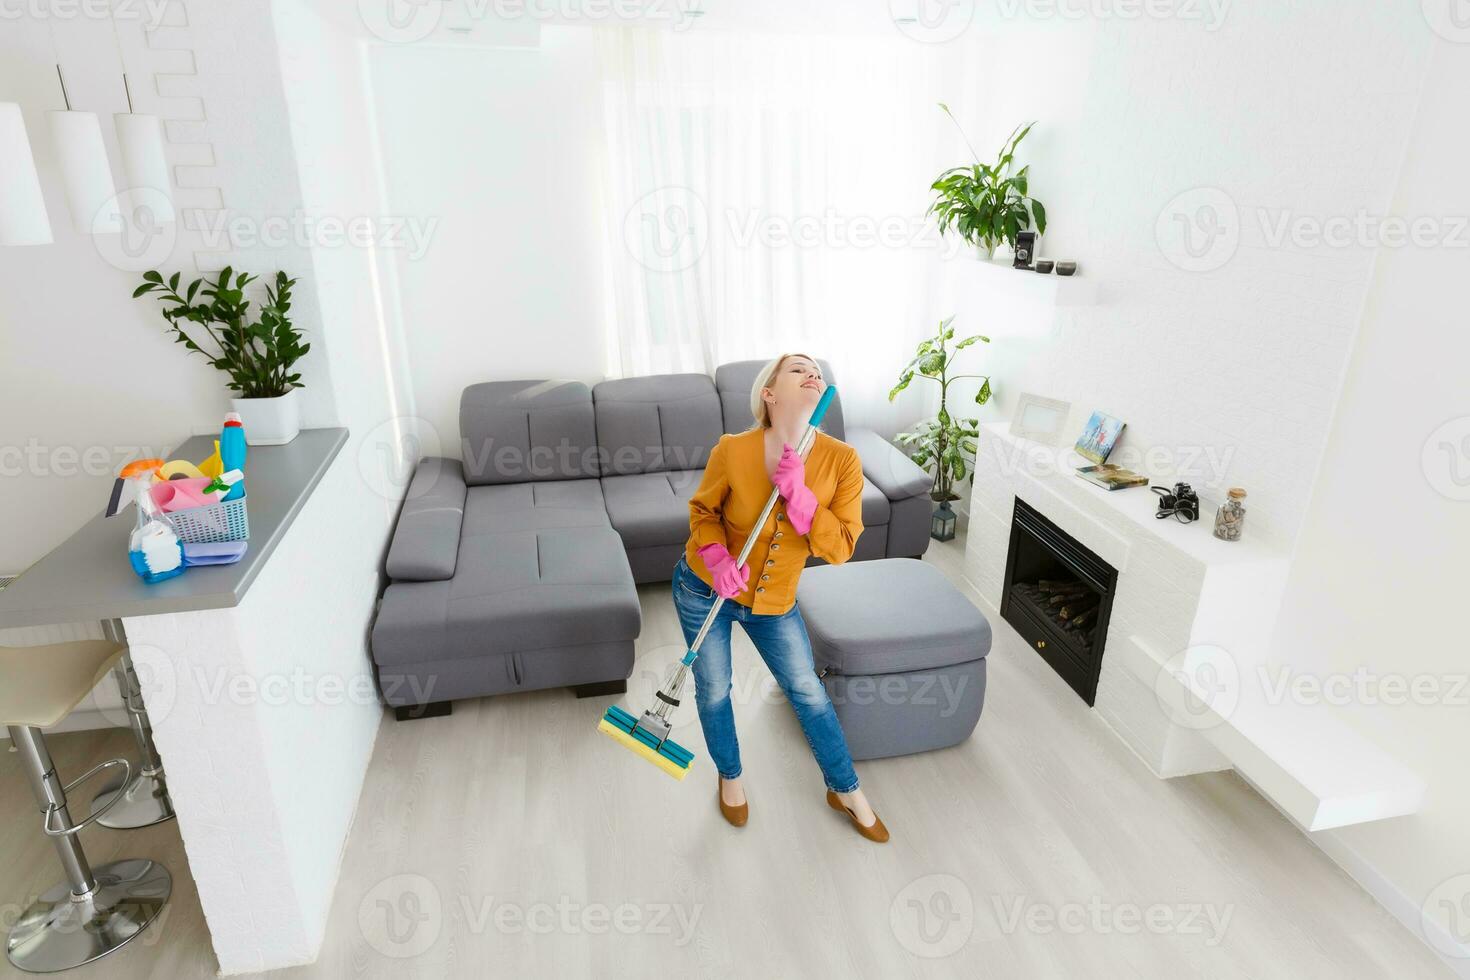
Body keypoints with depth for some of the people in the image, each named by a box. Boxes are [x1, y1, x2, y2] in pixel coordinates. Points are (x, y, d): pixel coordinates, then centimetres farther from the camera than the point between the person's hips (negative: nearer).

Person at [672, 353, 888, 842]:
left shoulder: (842, 460, -19)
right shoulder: (732, 451, -23)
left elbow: (840, 548, -19)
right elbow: (702, 510, -6)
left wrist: (798, 494, -32)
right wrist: (717, 557, -24)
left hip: (773, 600, 2)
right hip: (705, 588, -1)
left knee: (808, 691, 14)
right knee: (713, 691, 15)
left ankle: (845, 791, 38)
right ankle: (730, 776, 46)